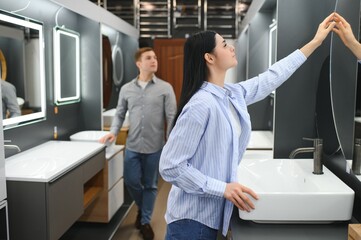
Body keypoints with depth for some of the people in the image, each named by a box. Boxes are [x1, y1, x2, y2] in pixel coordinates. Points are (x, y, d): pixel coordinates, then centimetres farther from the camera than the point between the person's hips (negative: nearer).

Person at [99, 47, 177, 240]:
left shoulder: (165, 88, -3)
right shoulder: (126, 89, 4)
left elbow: (172, 117, -5)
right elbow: (119, 114, 11)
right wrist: (113, 132, -5)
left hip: (155, 147, -2)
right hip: (132, 146, 2)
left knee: (150, 185, 9)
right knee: (131, 181, 6)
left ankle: (145, 221, 29)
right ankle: (142, 208, 38)